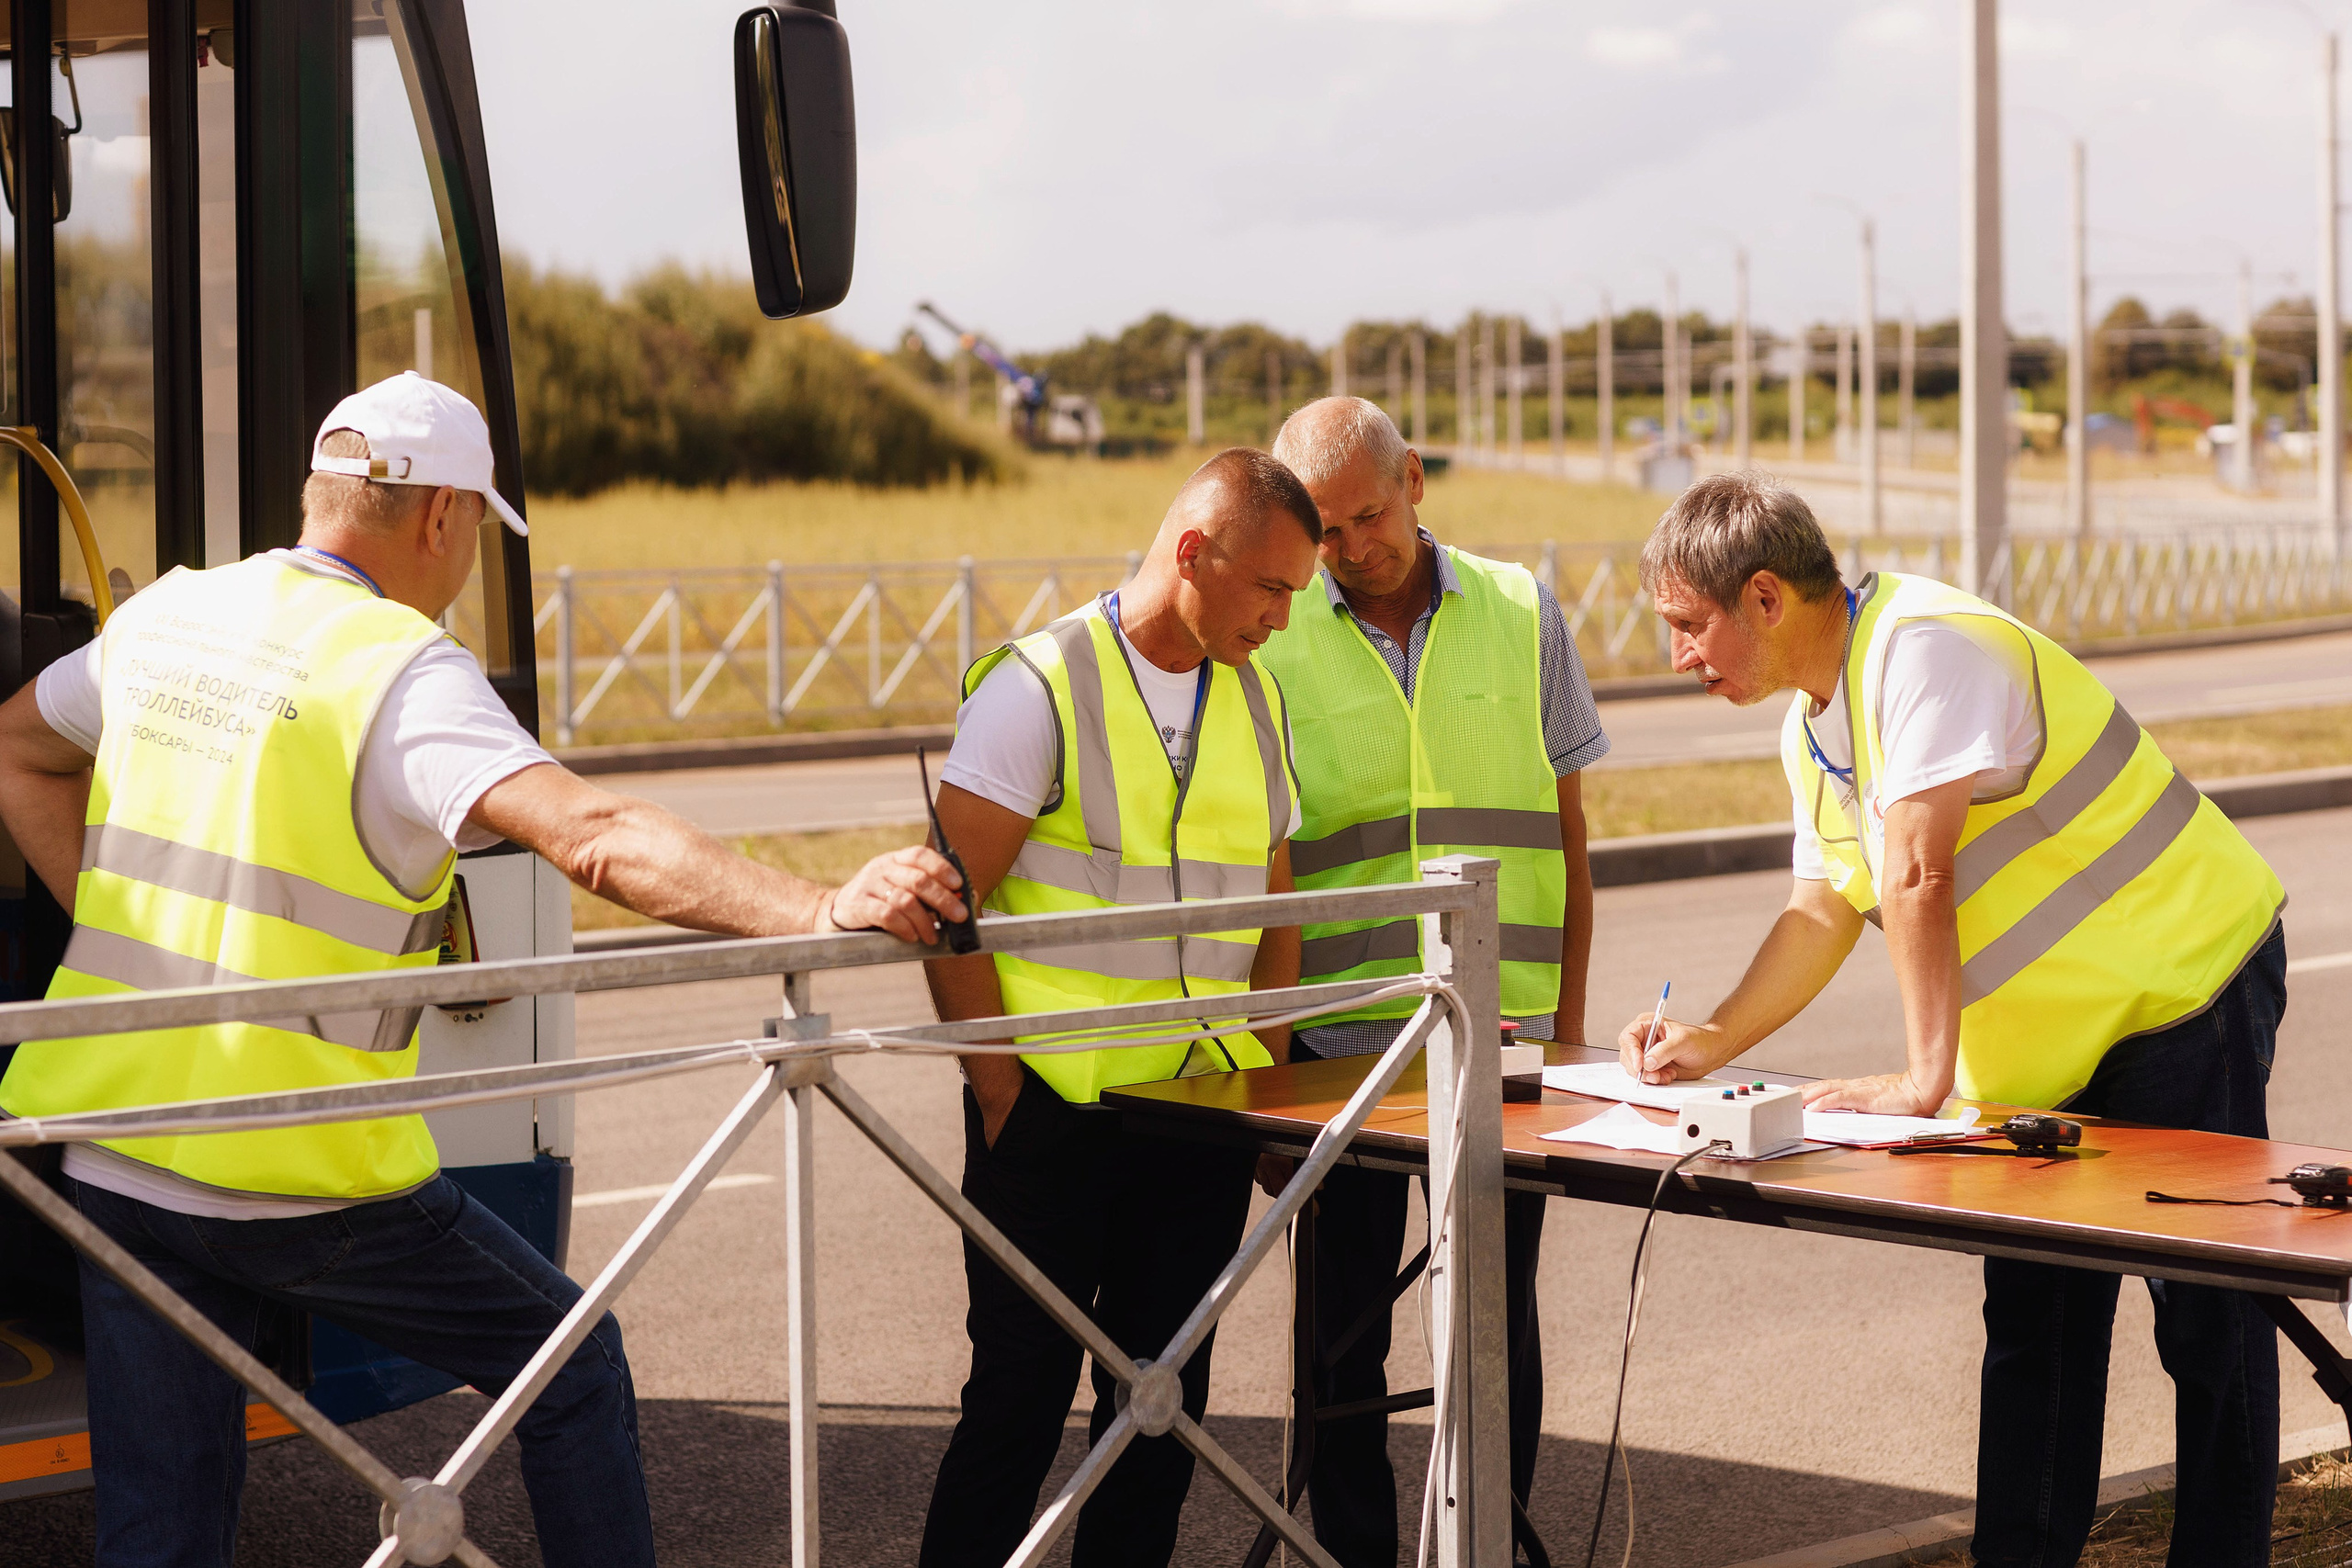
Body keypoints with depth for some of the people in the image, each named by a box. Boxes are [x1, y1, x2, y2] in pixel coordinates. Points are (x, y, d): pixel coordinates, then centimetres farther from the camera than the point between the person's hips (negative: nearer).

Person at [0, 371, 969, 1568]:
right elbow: (595, 840, -28)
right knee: (571, 1371, 16)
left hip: (111, 1150, 6)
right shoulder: (406, 672, -14)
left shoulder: (166, 616, 8)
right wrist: (820, 911, -34)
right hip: (304, 1175, -6)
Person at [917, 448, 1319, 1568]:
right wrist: (997, 1077, -13)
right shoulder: (1041, 686, -9)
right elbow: (951, 904, -11)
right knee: (1022, 1394, 0)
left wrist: (1271, 1079, 10)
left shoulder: (1256, 700, 11)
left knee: (1164, 1401, 10)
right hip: (1057, 1111, -5)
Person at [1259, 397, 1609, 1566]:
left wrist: (1568, 1018, 7)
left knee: (1497, 1326, 5)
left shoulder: (1520, 614, 6)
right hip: (1338, 1034, -1)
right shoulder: (1267, 639, 1)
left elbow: (1565, 832, 11)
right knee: (1342, 1328, 4)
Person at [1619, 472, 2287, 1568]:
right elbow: (1825, 911, 14)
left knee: (2209, 1328, -2)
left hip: (2183, 989, -9)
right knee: (2031, 1322, 9)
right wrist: (1714, 1042, 4)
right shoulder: (1810, 725, 6)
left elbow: (1917, 876, -29)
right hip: (2050, 1040, 9)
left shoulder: (1922, 648, -25)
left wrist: (1926, 1077, -28)